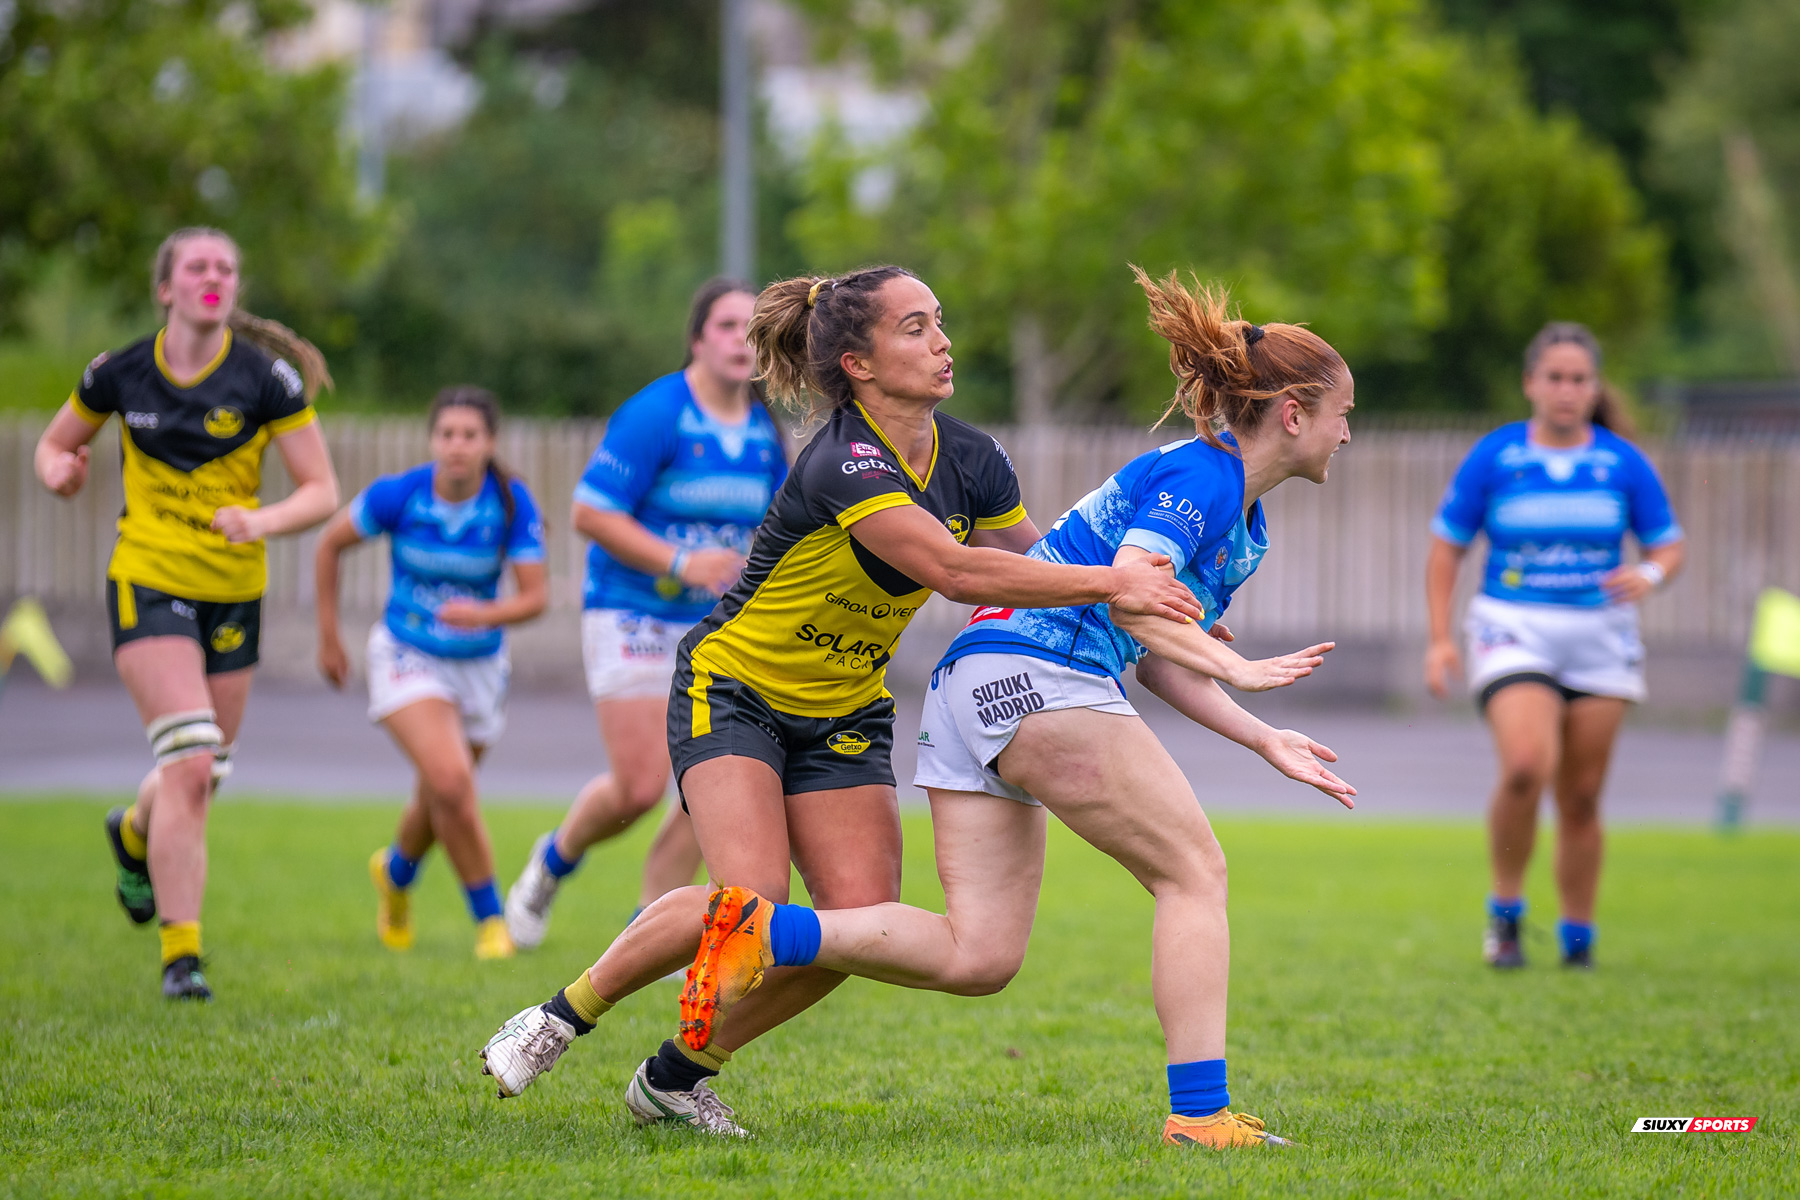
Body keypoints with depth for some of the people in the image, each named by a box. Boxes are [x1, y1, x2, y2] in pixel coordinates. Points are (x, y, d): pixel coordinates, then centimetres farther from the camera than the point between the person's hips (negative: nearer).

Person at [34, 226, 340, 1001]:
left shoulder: (267, 378, -7)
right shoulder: (120, 375, -3)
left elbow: (322, 491, -7)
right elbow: (54, 444, 14)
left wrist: (261, 521, -27)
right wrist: (59, 470, -10)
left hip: (234, 593, 2)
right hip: (148, 582, -2)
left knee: (202, 778, 12)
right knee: (190, 763, -18)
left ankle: (134, 835, 49)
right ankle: (180, 954, -13)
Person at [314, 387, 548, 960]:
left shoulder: (513, 502, -17)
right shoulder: (399, 494, -19)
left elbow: (536, 595, -18)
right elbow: (330, 544, -3)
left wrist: (484, 614, -39)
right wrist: (328, 636, 1)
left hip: (478, 666, 2)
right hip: (407, 656, -2)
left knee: (440, 804, 18)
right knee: (451, 782, -24)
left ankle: (396, 871, 53)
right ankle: (489, 919, -7)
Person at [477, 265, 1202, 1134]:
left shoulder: (970, 461, -5)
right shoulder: (843, 465, -29)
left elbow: (1038, 571, 7)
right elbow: (955, 571, -41)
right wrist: (1109, 583, -42)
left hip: (844, 716, 7)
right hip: (732, 692, -7)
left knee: (863, 922, -11)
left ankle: (676, 1075, 7)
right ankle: (559, 1020, -3)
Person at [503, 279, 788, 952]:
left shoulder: (765, 430, 6)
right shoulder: (654, 415, -15)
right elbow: (591, 513, -17)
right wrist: (681, 562, -24)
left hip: (713, 626, 6)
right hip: (633, 615, -6)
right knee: (639, 789, -10)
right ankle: (555, 860, 22)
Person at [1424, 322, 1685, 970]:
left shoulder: (1625, 462, 1)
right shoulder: (1492, 457, -1)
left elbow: (1669, 547, 8)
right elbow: (1446, 548, 5)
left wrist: (1649, 575, -16)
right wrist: (1440, 639, -4)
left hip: (1599, 641, 2)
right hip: (1514, 634, -2)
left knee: (1581, 796, 4)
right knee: (1526, 765, -25)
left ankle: (1578, 939, 19)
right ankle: (1504, 913, -5)